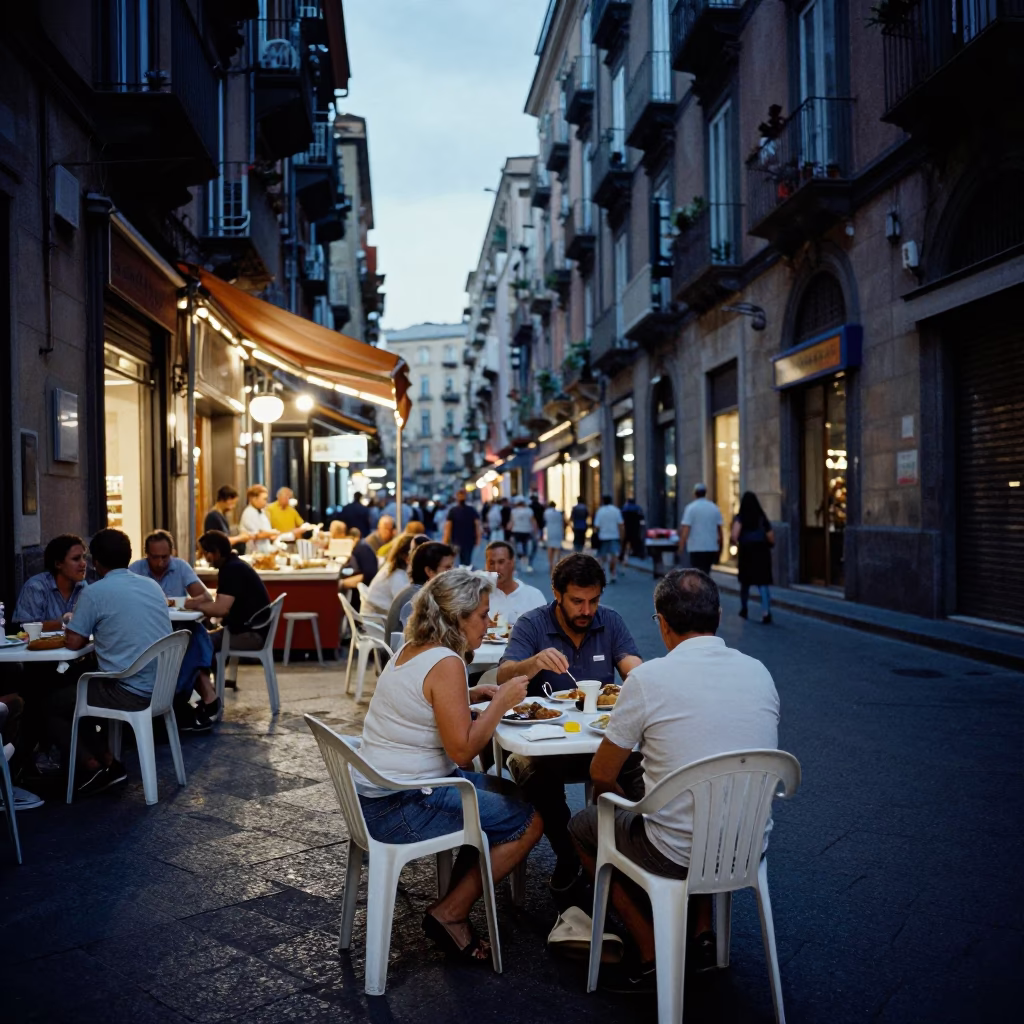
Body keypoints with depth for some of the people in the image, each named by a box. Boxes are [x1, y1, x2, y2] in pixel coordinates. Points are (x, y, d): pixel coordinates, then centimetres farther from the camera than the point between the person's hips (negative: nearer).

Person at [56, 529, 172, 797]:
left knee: (53, 704, 15)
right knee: (78, 691, 28)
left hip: (131, 694, -7)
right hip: (162, 688, 8)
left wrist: (88, 629, 14)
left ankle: (92, 768, 8)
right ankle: (106, 763, 20)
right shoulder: (152, 585, 11)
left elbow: (73, 643, -6)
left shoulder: (95, 592, -10)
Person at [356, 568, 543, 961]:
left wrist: (471, 696, 14)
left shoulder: (410, 650, 8)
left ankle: (456, 901, 22)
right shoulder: (446, 663, -19)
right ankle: (450, 913, 4)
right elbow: (462, 749, -21)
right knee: (529, 821, -4)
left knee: (505, 791, 22)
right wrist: (501, 701, -11)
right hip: (400, 809, -10)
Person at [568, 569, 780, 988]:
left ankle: (653, 953, 17)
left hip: (678, 857, -5)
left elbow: (601, 773, -6)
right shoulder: (759, 672, -1)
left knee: (583, 826, 21)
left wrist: (623, 805, 16)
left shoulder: (648, 678, -16)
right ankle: (703, 931, 29)